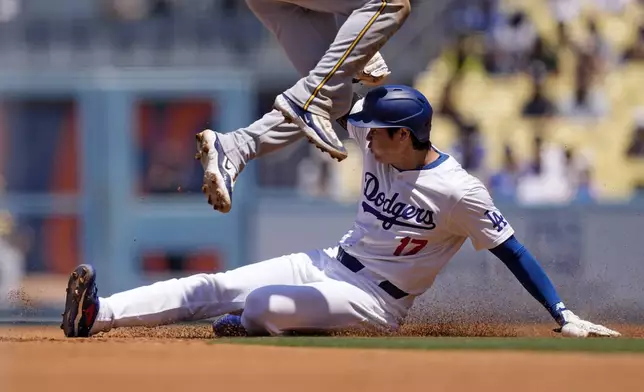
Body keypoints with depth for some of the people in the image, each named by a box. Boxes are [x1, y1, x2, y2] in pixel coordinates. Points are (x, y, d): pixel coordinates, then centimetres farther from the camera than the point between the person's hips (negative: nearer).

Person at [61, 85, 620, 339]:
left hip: (375, 302, -7)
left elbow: (512, 250, -17)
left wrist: (564, 315, -21)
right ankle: (97, 316, -17)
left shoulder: (459, 192, -20)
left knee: (263, 302, -32)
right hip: (329, 265, 7)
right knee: (213, 287, -8)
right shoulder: (378, 143, 1)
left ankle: (252, 326, 3)